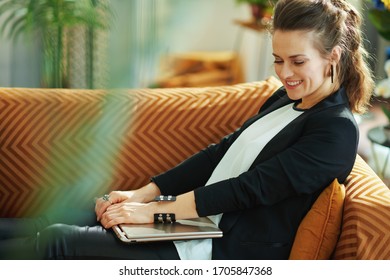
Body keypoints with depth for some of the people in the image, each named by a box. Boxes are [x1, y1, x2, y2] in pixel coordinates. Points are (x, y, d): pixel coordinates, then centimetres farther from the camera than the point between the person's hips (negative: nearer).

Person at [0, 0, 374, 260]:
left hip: (227, 254, -8)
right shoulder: (285, 99, 12)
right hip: (201, 223, 8)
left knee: (59, 241, -13)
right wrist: (141, 194, 0)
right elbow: (221, 152, 9)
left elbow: (251, 187, -19)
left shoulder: (338, 129, -14)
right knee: (59, 226, -2)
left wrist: (155, 210, -19)